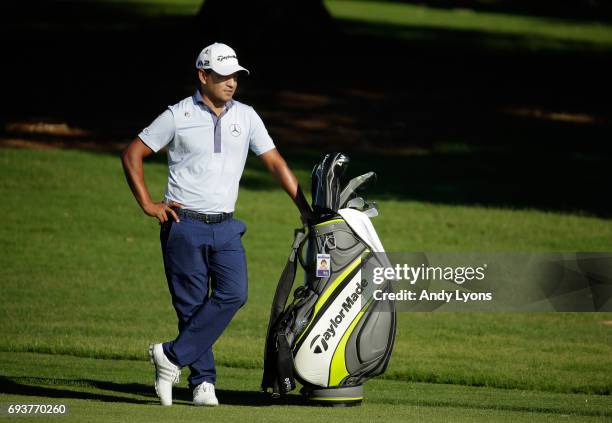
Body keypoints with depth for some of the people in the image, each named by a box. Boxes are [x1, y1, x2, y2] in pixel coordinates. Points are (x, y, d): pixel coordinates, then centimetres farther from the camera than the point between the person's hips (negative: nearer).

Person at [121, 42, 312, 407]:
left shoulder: (246, 116, 9)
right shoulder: (178, 116, -1)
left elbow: (276, 163, 12)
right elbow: (132, 155, 3)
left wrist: (305, 209, 5)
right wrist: (148, 205, -4)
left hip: (225, 226, 3)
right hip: (184, 225, -3)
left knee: (233, 294, -16)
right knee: (193, 305, -3)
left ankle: (173, 356, -12)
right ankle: (203, 381, 4)